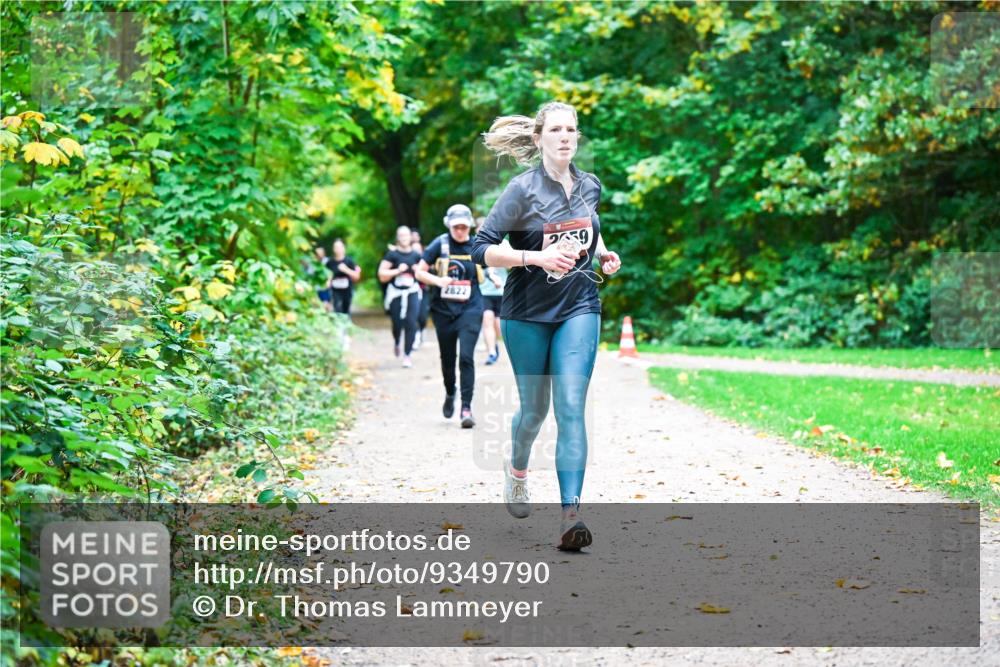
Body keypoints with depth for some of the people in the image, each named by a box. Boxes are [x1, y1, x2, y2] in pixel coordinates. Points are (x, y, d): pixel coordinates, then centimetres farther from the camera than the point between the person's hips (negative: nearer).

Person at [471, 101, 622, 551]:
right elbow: (482, 249, -13)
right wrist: (538, 257, -24)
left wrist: (603, 254, 7)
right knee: (534, 407, 10)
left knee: (571, 408, -11)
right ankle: (517, 468, 44)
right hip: (527, 313, -2)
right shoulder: (523, 189, -9)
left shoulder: (590, 186, 6)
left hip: (579, 308, 2)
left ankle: (571, 514, -17)